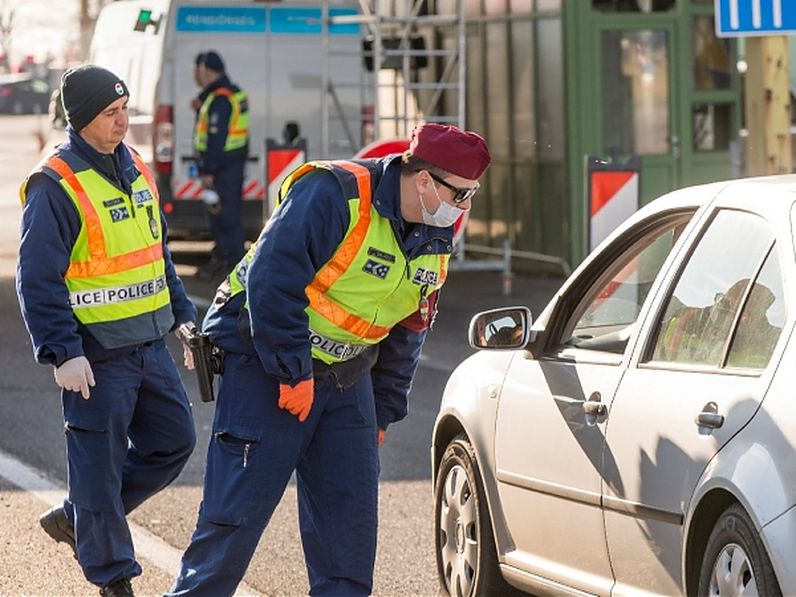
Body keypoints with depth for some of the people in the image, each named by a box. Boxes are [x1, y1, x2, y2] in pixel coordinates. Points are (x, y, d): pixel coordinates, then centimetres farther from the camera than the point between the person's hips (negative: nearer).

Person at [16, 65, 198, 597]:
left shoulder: (134, 168, 10)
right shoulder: (55, 185, -14)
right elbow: (38, 279, -16)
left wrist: (183, 314, 19)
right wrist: (63, 352, -21)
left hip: (150, 345, 8)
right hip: (96, 354, -8)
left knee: (174, 440, 12)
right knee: (99, 462, 0)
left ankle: (77, 520, 25)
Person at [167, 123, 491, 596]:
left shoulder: (435, 241, 4)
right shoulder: (333, 195, -22)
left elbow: (406, 334, 17)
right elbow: (271, 280, -25)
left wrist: (383, 412, 16)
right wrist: (293, 373, -23)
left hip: (346, 377, 8)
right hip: (267, 366, -8)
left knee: (351, 506, 5)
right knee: (242, 504, -7)